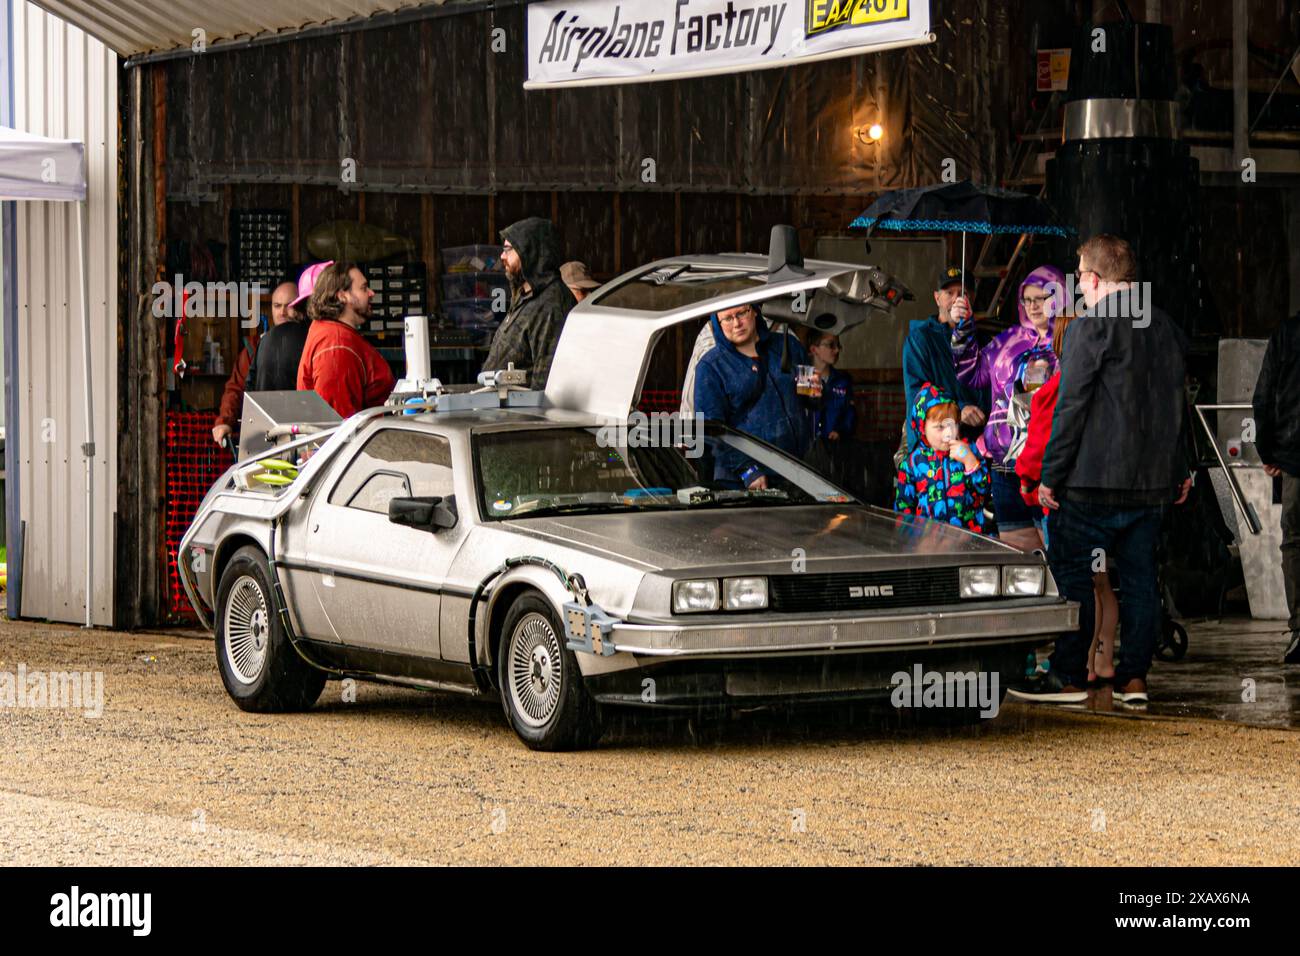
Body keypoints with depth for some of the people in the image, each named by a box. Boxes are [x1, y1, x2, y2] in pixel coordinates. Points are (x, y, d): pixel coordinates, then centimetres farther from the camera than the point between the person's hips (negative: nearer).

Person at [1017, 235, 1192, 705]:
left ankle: (1068, 677, 1)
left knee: (1072, 576, 1)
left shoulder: (1090, 328, -11)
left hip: (1094, 481, -7)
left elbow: (1070, 406, -12)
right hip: (1153, 483, 7)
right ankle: (1134, 677, 8)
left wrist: (1051, 474, -8)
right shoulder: (1168, 329, 13)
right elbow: (1178, 405, 20)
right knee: (1141, 576, 9)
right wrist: (1180, 471, 27)